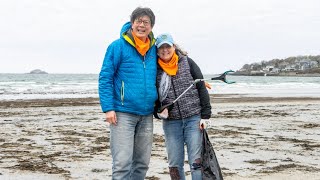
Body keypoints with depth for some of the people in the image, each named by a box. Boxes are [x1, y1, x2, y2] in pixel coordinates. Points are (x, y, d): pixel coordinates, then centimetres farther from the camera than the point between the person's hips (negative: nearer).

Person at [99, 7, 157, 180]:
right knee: (122, 163, -9)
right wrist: (108, 108, -14)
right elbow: (105, 78, -7)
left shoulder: (154, 49, 9)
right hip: (123, 113, -5)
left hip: (146, 115, 6)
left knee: (142, 163, 11)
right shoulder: (118, 46, -6)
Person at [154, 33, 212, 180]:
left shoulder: (187, 63, 1)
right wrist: (158, 111, -5)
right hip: (170, 122, 2)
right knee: (174, 164, 6)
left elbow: (202, 88, 1)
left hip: (193, 118, -2)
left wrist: (205, 115, -4)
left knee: (196, 161, -5)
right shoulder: (156, 70, 5)